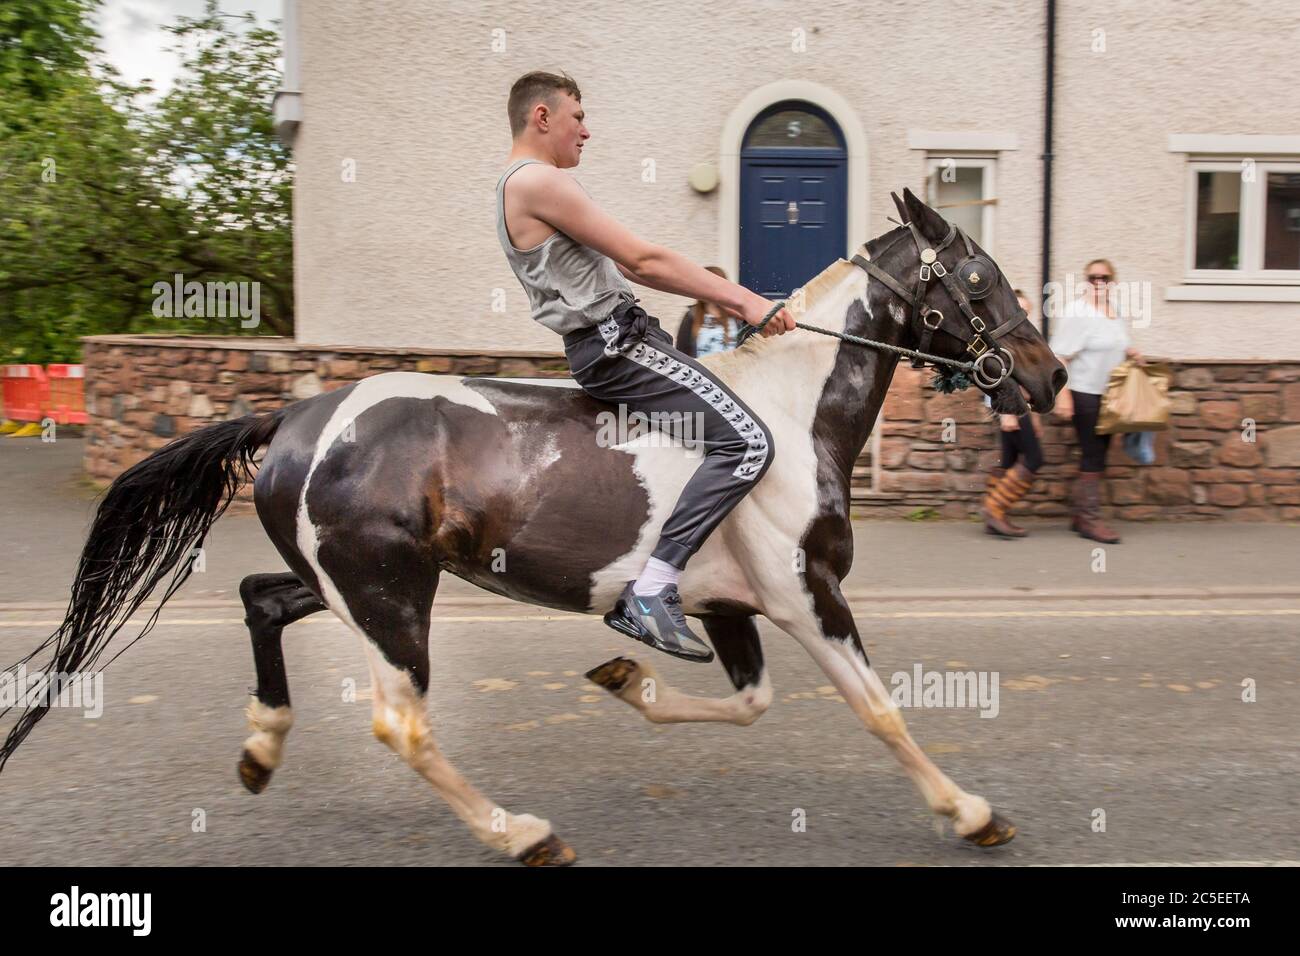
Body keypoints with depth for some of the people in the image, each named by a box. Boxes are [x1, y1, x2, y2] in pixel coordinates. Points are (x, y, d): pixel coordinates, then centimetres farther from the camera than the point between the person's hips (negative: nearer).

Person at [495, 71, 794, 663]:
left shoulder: (519, 185, 20)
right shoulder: (538, 180, -13)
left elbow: (619, 265, 17)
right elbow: (642, 260, -16)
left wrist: (716, 295, 11)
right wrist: (740, 297, -10)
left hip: (613, 339, 11)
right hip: (615, 346, -11)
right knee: (748, 442, -18)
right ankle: (653, 591, -20)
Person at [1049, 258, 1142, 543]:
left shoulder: (1115, 312, 11)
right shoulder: (1077, 313, -14)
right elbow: (1059, 356, -19)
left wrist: (1130, 352, 5)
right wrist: (1063, 394, -25)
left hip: (1109, 395, 8)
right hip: (1085, 394, -8)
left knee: (1098, 456, 12)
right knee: (1093, 457, -6)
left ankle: (1078, 514, 22)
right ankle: (1090, 519, 1)